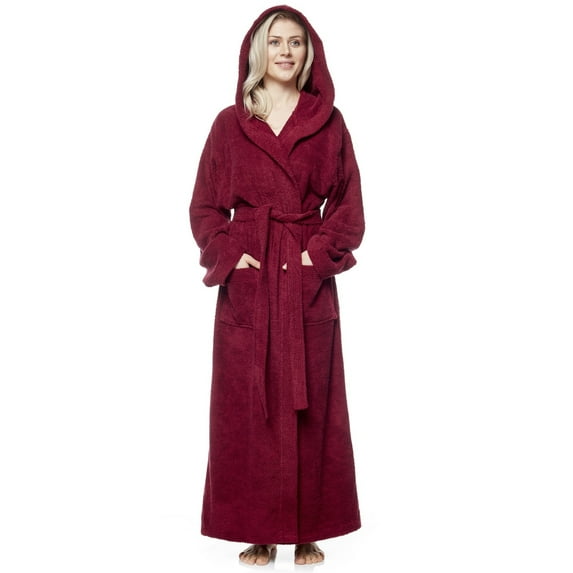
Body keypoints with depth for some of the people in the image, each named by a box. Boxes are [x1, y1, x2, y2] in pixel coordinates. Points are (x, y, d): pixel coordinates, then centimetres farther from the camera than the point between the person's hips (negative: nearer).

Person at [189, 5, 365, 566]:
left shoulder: (328, 122, 6)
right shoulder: (229, 124, 7)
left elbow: (348, 206, 5)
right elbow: (204, 206, 6)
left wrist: (320, 252, -9)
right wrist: (230, 255, -9)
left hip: (309, 283, 0)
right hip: (247, 281, 0)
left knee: (309, 406, 4)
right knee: (247, 406, 2)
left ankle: (308, 531, 15)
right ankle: (259, 532, 13)